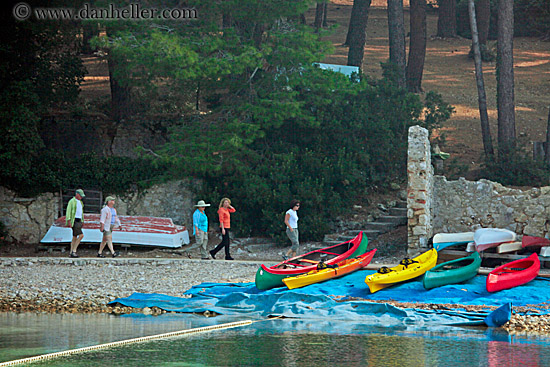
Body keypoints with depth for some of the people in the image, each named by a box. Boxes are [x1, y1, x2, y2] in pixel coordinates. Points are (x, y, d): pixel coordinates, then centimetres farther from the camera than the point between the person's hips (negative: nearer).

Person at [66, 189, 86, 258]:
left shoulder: (80, 202, 19)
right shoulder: (72, 201, -7)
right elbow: (68, 211, -11)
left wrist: (82, 221, 21)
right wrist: (69, 221, -18)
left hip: (79, 221, 9)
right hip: (74, 220, -9)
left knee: (75, 237, 7)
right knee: (81, 235, -17)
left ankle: (71, 253, 10)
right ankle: (74, 251, -14)